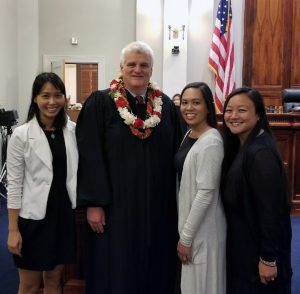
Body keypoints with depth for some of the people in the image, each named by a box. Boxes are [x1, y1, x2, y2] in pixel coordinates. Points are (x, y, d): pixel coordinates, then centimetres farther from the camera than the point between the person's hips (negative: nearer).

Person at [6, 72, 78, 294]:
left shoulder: (72, 130, 1)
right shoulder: (21, 135, -9)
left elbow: (78, 171, 8)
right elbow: (14, 183, -7)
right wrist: (13, 230, -8)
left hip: (65, 214, 3)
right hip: (33, 217, -3)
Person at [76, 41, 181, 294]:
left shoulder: (166, 105, 8)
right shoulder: (100, 103, -3)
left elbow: (175, 155, 9)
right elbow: (90, 157, -8)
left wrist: (175, 200, 6)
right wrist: (93, 203, -12)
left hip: (158, 206, 4)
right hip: (115, 205, -3)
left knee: (157, 272, 13)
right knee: (117, 272, 7)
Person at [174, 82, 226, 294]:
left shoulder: (211, 142, -21)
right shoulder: (189, 135, 6)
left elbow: (206, 193, -23)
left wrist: (186, 237, -17)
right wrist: (183, 231, 12)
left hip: (202, 229, -8)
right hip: (189, 221, 8)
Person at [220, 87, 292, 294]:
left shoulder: (262, 153, -24)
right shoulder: (239, 146, 5)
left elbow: (271, 210, -24)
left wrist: (268, 259, -20)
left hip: (259, 249, -9)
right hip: (241, 244, 9)